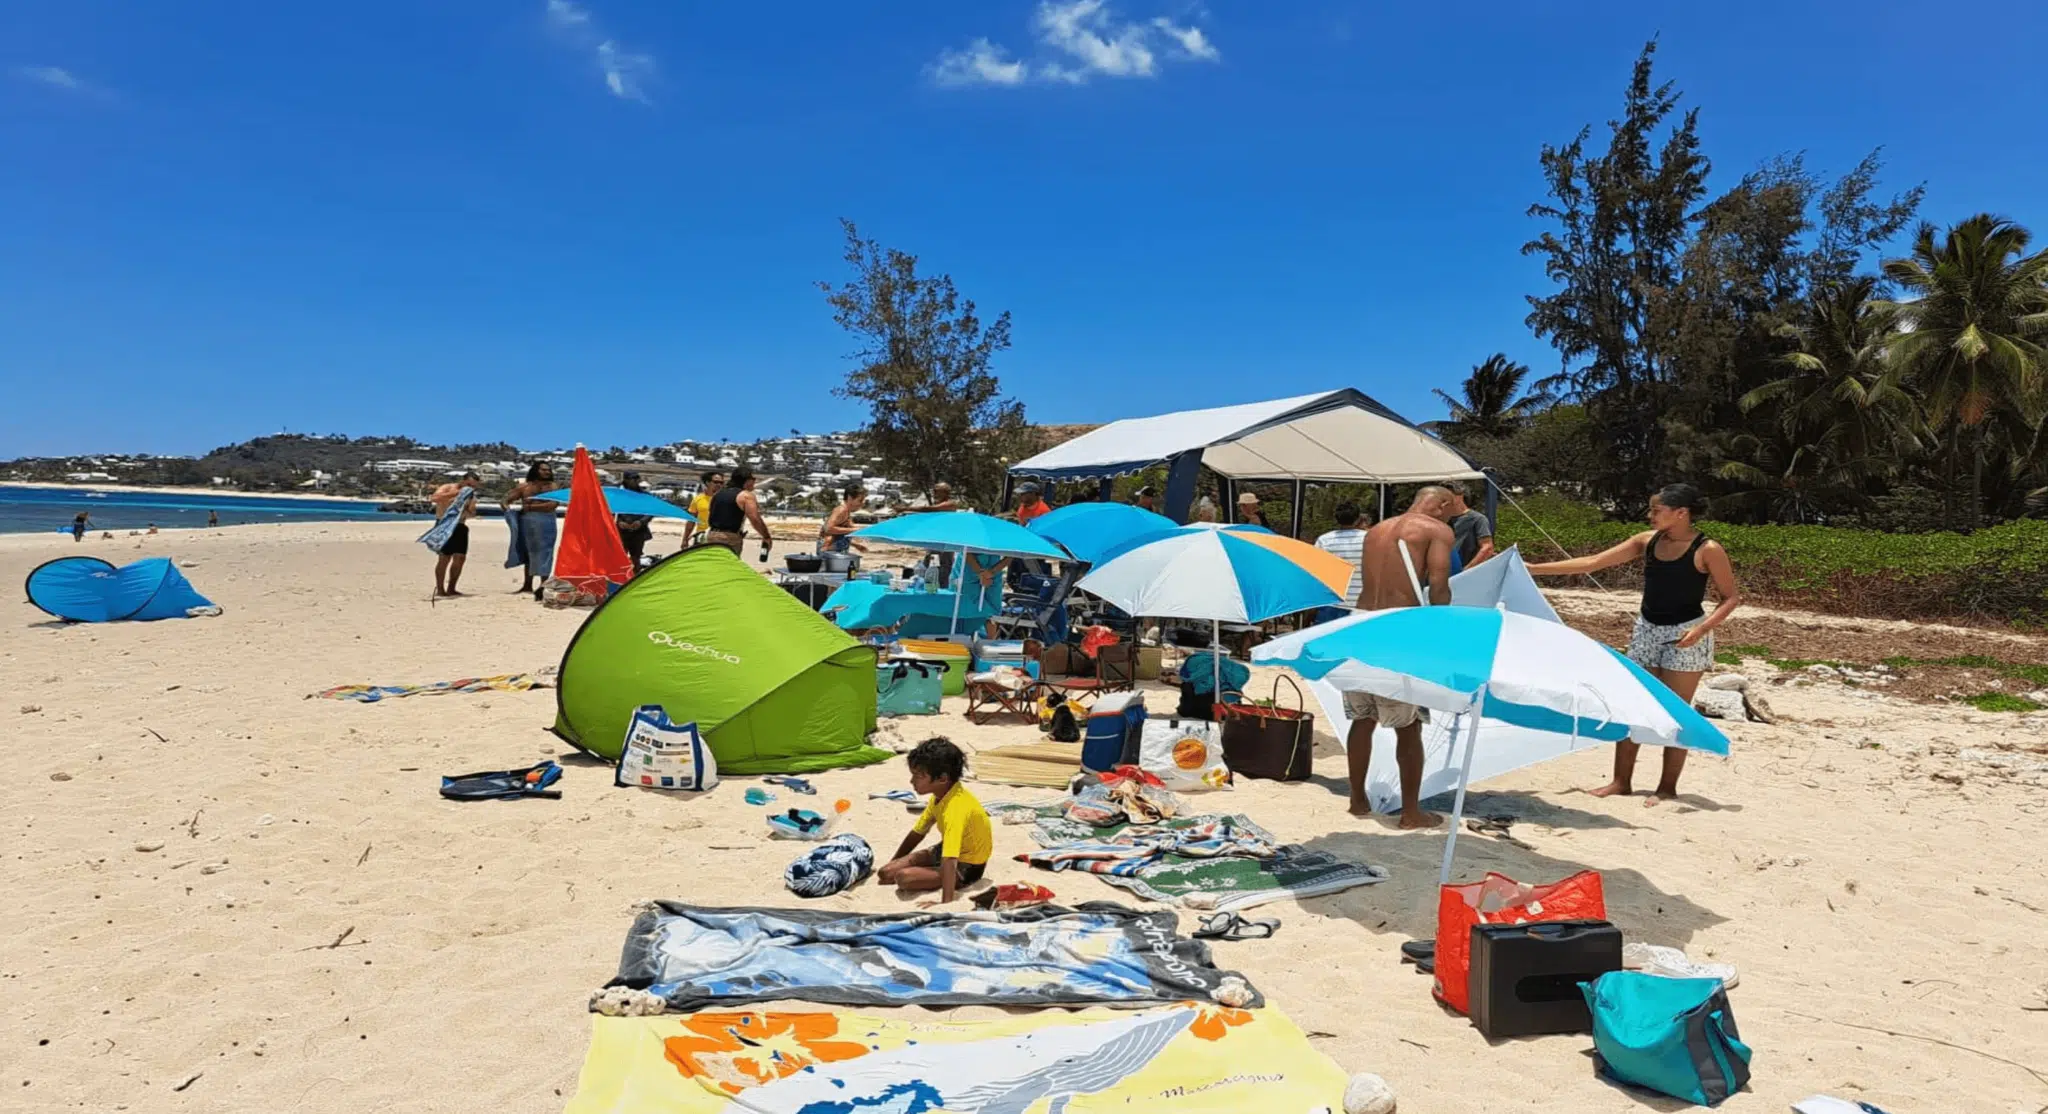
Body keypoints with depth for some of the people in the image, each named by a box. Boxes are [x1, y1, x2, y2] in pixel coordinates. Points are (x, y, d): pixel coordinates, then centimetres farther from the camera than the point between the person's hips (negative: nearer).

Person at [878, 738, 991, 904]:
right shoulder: (940, 795, -4)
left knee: (904, 877, -28)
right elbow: (918, 832, 10)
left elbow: (949, 861, -43)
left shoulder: (955, 808, -34)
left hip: (967, 867, -8)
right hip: (945, 851, 8)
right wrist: (893, 864, 16)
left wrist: (946, 902, -49)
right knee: (886, 872, -3)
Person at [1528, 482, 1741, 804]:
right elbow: (1593, 563, 2)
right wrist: (1535, 568, -3)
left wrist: (1702, 628, -24)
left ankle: (1668, 787, 11)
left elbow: (1732, 596, -8)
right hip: (1646, 631, 6)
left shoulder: (1707, 550, -12)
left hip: (1685, 636, -6)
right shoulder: (1647, 541, 2)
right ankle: (1621, 781, 15)